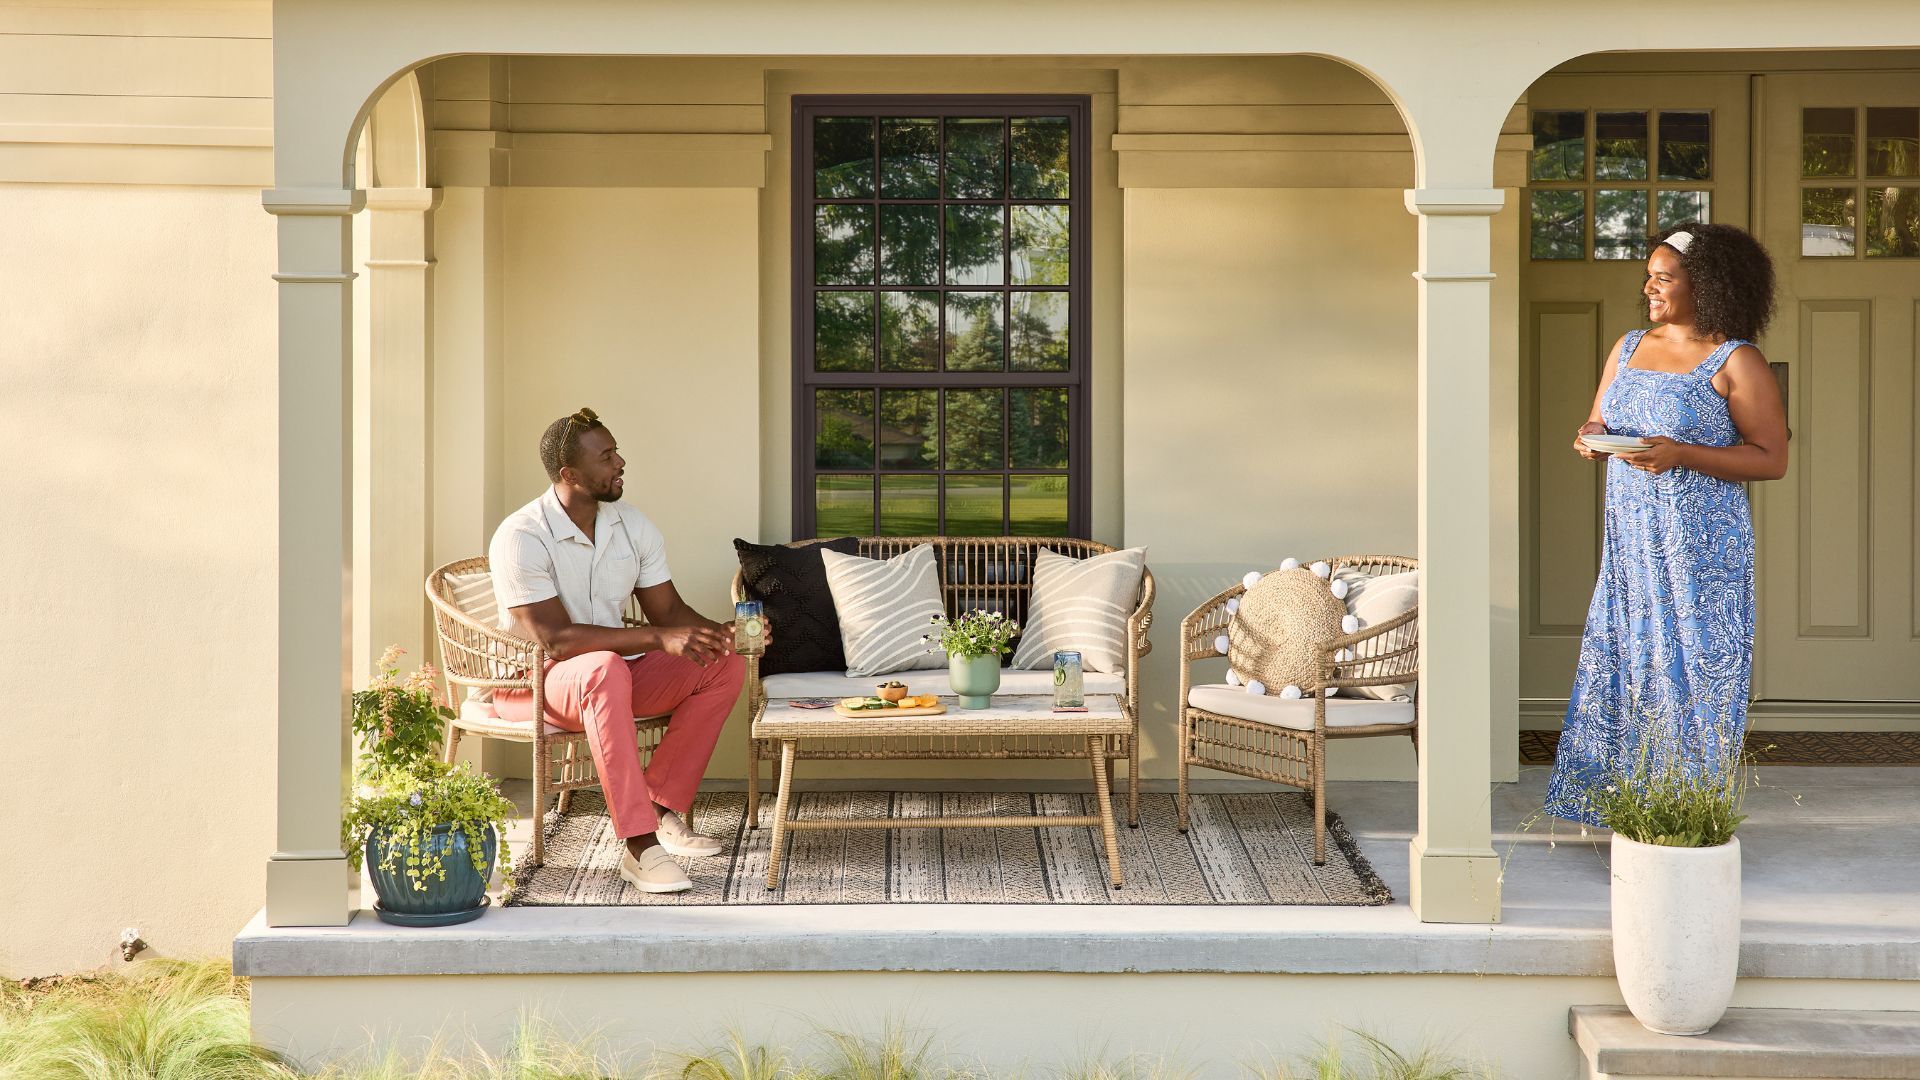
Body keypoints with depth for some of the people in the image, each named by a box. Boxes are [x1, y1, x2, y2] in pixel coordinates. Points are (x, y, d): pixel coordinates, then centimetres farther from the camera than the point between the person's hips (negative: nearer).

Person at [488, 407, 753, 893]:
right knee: (605, 669, -41)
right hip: (533, 681, -7)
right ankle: (640, 846, -41)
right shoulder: (521, 538, -20)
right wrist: (658, 638, -33)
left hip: (616, 671, 7)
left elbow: (669, 610, 4)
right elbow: (555, 638, -27)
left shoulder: (633, 526, 2)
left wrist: (722, 634, -18)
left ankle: (662, 807, -11)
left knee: (725, 667, -11)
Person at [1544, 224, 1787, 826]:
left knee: (1694, 673, -2)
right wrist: (1591, 439, -5)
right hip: (1631, 542, 6)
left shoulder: (1736, 362, -7)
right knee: (1623, 664, 6)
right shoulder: (1629, 348, 13)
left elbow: (1772, 459, -10)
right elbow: (1598, 427, 20)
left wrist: (1682, 455, -20)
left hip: (1701, 548, -6)